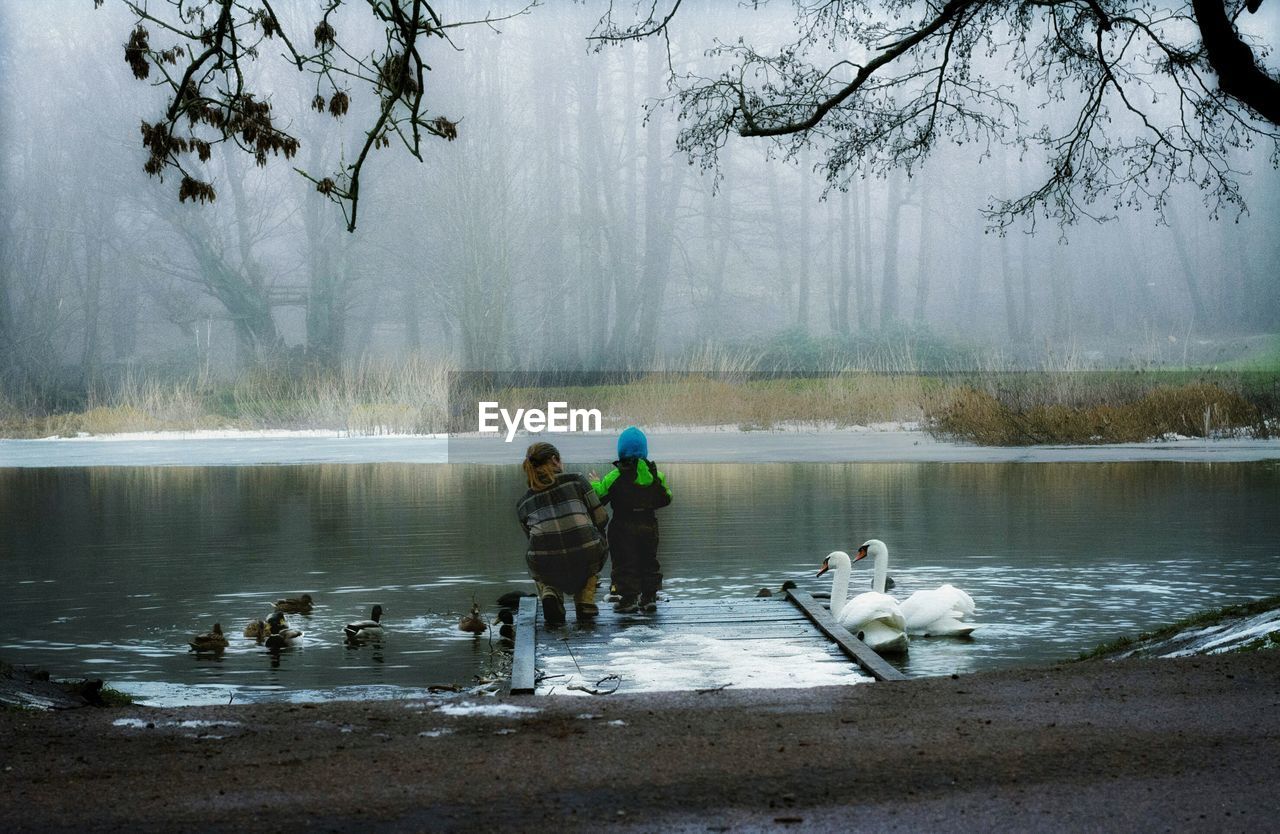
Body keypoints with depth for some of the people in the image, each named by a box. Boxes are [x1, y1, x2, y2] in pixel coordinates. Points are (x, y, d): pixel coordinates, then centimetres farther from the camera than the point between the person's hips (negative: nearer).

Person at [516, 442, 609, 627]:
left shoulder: (523, 503, 22)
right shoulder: (575, 480, 15)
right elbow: (601, 519, 12)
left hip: (546, 566, 2)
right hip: (585, 560, -1)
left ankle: (549, 593, 9)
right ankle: (585, 603, 19)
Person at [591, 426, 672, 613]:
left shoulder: (615, 476, -13)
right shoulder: (655, 474, 0)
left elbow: (599, 498, -9)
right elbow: (666, 499, 10)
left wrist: (595, 484, 10)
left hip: (623, 527, -4)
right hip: (648, 526, 4)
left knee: (624, 563, 2)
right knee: (648, 561, 15)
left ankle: (628, 599, -2)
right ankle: (649, 597, 16)